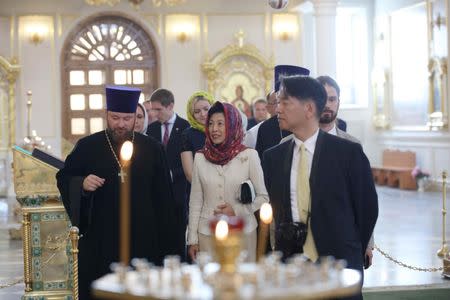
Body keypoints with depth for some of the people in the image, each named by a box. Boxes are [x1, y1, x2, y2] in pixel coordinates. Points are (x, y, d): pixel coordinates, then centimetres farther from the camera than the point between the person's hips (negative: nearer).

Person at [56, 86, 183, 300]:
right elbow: (64, 178, 6)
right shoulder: (87, 147, 2)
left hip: (143, 241, 1)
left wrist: (167, 241, 2)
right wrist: (81, 184, -16)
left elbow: (163, 196, 6)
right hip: (99, 242, 0)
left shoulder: (152, 149, 5)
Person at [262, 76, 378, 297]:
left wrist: (352, 254, 6)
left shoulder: (348, 152, -4)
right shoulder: (273, 157, 6)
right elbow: (272, 208, 13)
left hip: (338, 264, -3)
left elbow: (367, 206, 2)